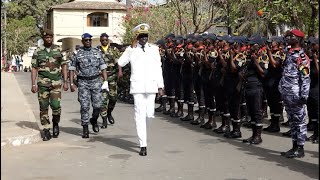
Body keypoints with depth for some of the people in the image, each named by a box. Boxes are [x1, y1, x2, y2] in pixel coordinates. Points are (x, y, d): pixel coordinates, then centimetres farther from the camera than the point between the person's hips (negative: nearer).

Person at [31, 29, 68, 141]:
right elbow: (34, 68, 5)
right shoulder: (38, 52, 5)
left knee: (55, 105, -11)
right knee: (43, 107, 1)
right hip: (43, 82, 0)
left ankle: (55, 123, 16)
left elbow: (64, 66, 9)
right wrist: (33, 84, -2)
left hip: (56, 82, 0)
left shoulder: (58, 50, 7)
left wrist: (65, 82, 2)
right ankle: (46, 131, 9)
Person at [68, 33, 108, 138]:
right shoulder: (77, 54, 4)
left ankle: (94, 120, 27)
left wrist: (105, 81, 0)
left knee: (97, 105, -3)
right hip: (83, 82, -2)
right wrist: (71, 83, -3)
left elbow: (103, 67, 9)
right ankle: (85, 129, 3)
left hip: (96, 81, 2)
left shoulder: (97, 52, 9)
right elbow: (71, 69, 4)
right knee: (85, 106, -4)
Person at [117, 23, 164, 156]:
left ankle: (142, 129, 35)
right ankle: (143, 145, -3)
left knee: (149, 114, 1)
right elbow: (121, 63, -12)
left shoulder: (154, 49, 11)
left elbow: (158, 68, 12)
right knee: (140, 114, -6)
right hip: (137, 86, -2)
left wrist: (160, 86, 8)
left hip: (151, 85, 2)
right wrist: (132, 48, -12)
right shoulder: (131, 49, 4)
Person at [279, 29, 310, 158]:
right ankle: (294, 147, 21)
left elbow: (305, 78, -14)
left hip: (296, 94, -9)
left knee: (299, 121, -1)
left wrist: (304, 95, -19)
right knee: (292, 121, 13)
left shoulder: (302, 57, -10)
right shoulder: (288, 53, 15)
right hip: (287, 93, 9)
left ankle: (300, 149, 5)